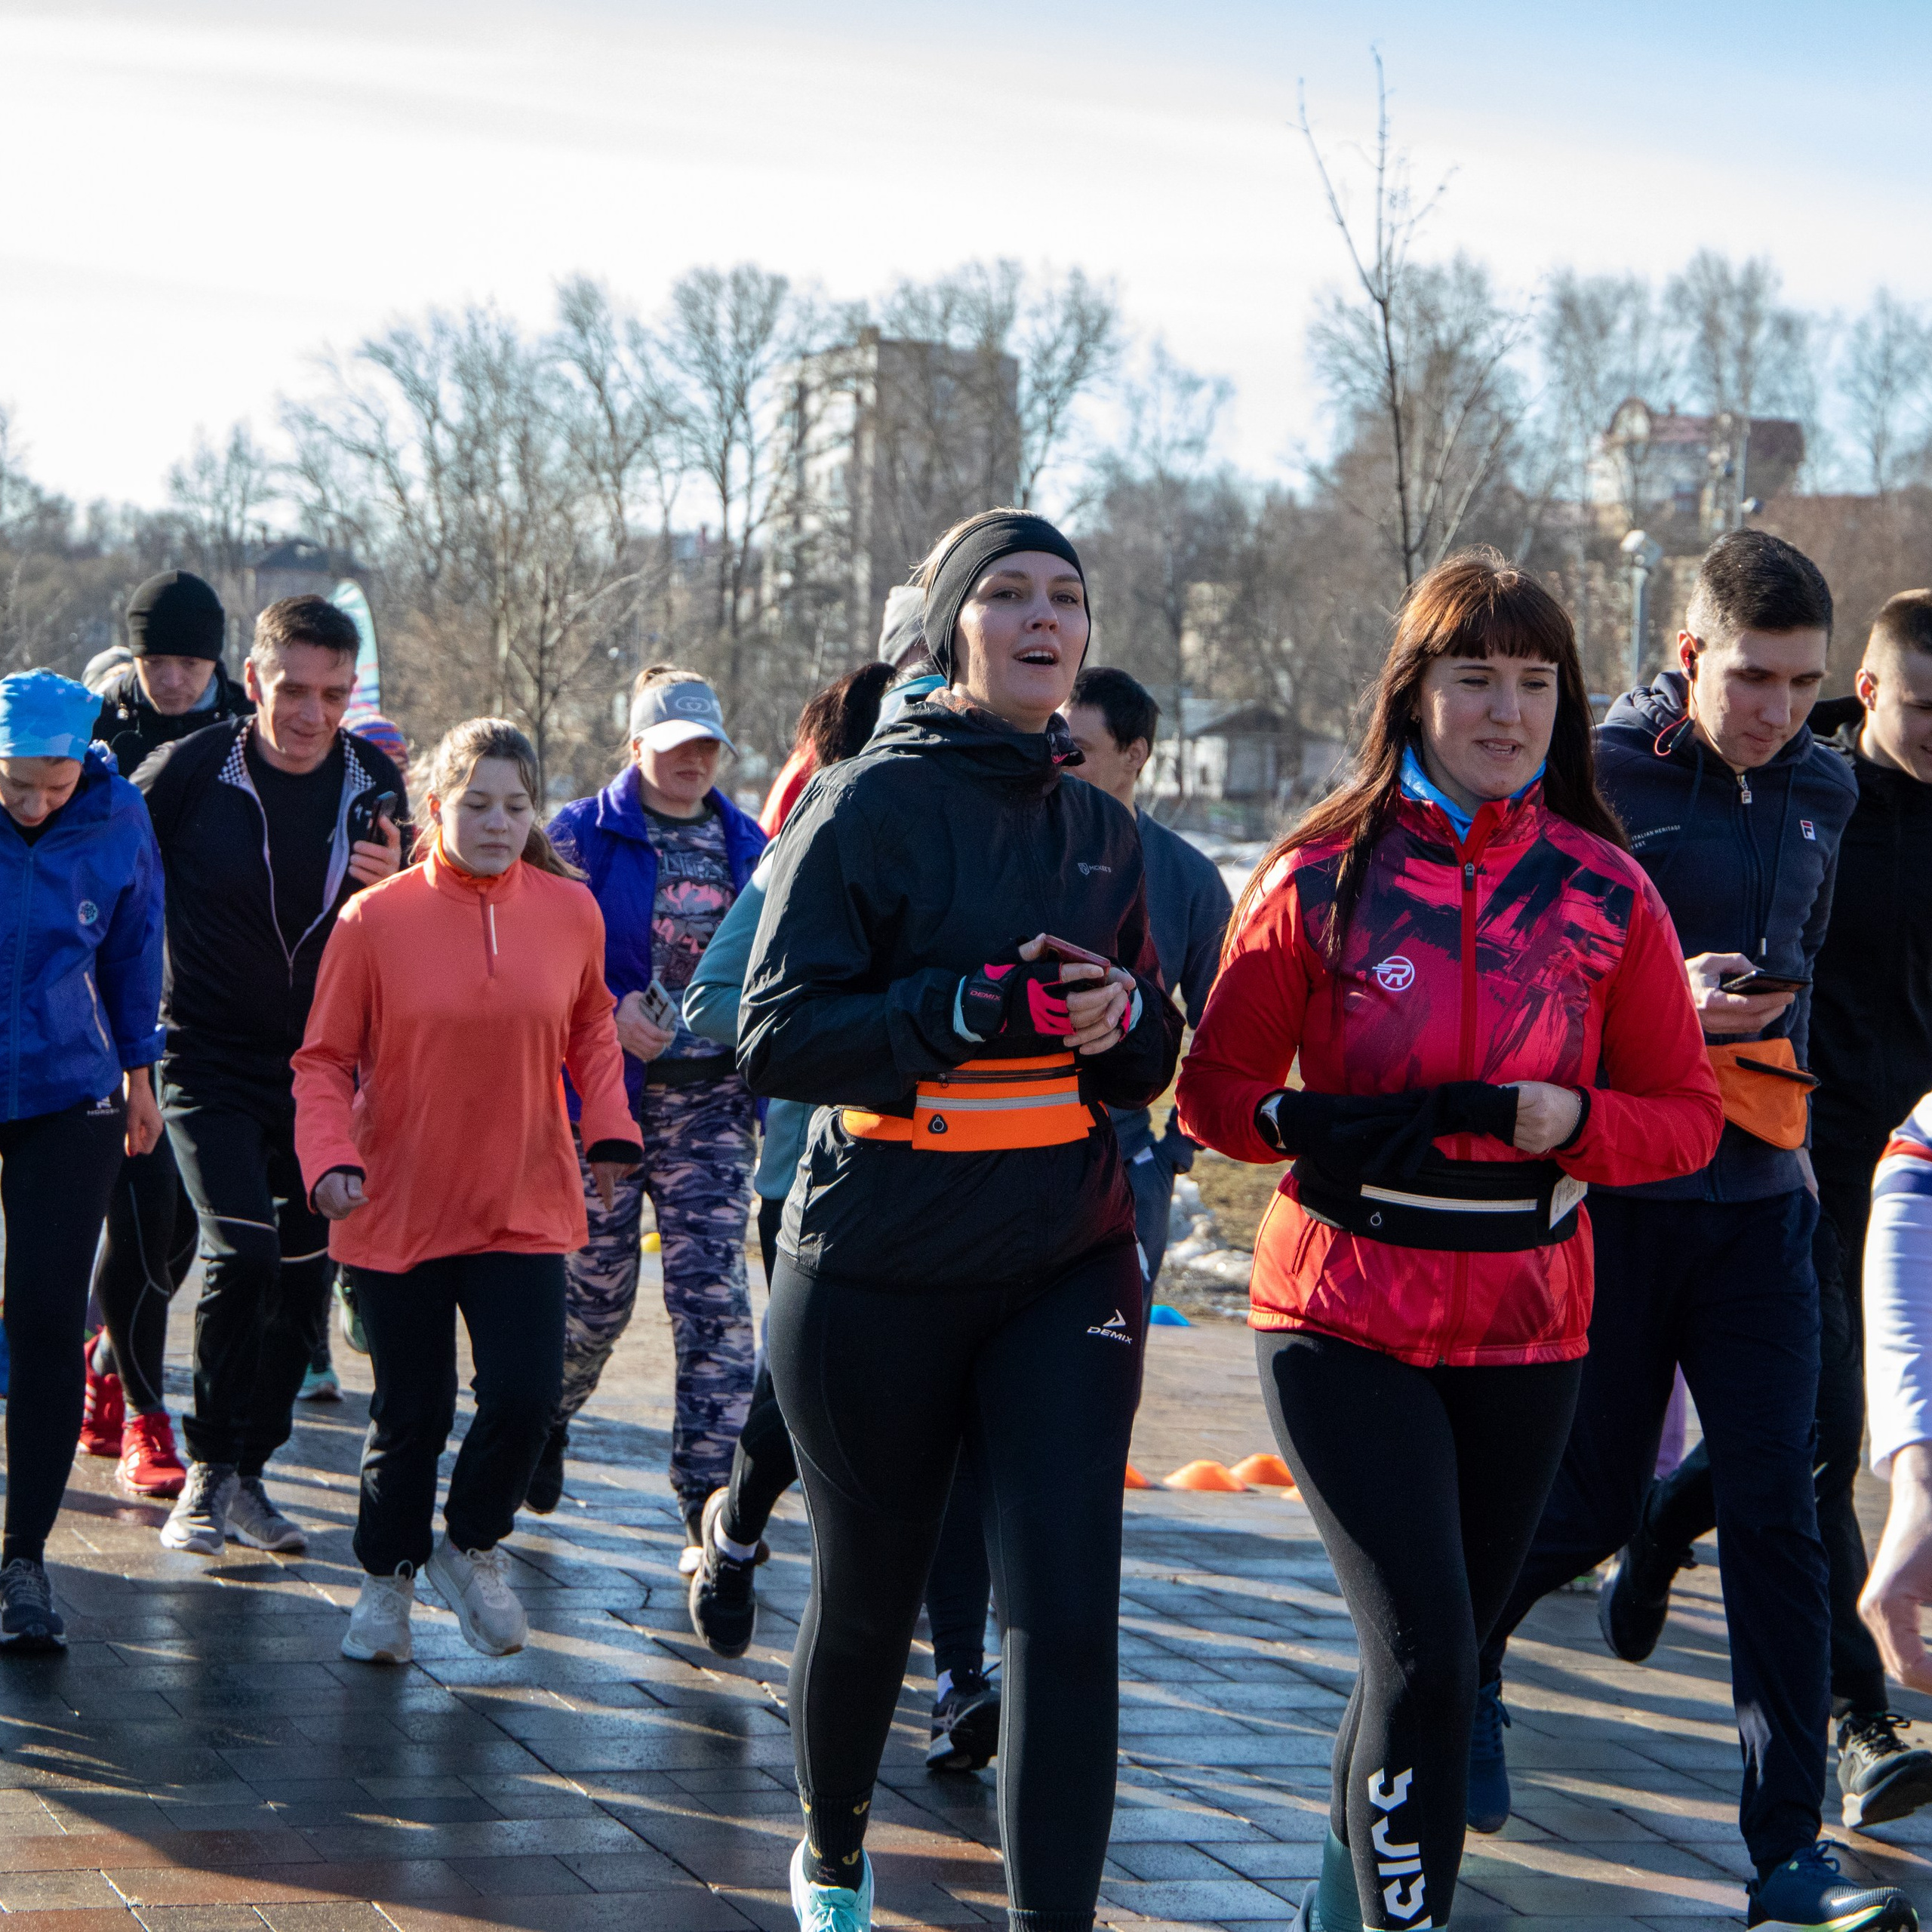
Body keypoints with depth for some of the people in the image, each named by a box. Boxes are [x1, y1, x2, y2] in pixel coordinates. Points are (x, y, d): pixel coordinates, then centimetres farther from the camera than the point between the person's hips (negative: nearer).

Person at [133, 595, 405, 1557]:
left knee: (305, 1274, 5)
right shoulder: (191, 769, -13)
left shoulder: (374, 782, -1)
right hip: (210, 1060, -4)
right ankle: (209, 1470, -4)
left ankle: (248, 1469, 20)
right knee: (241, 1254, -19)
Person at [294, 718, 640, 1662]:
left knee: (524, 1396, -9)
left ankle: (472, 1547, 20)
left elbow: (590, 1028, 16)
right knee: (412, 1412, 6)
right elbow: (324, 1061, -3)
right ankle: (387, 1576, 31)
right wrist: (330, 1158, -18)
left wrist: (609, 1126, 1)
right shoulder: (375, 920, -9)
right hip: (399, 1210, -2)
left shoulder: (570, 912, -1)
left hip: (525, 1205, 2)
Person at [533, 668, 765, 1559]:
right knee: (597, 1283, 7)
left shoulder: (747, 845, 10)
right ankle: (548, 1413, 39)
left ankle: (711, 1505, -4)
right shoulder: (582, 835, -2)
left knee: (713, 1290, -6)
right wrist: (611, 1012, -18)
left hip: (712, 1098, 2)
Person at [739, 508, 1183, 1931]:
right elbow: (778, 1037, -12)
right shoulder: (873, 802, -6)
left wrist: (1117, 1017, -9)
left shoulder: (1102, 829, 9)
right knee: (870, 1593, 13)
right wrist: (979, 1008, -23)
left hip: (1067, 1268, 3)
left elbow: (1158, 1053, 14)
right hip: (879, 1274, -3)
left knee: (1068, 1614, -9)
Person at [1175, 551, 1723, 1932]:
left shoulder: (1606, 892, 2)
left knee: (1440, 1652, 15)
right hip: (1347, 1315, -3)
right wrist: (1318, 1122, -18)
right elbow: (1214, 1094, 2)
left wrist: (1568, 1121, -15)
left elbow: (1687, 1115, 5)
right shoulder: (1321, 881, -2)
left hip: (1527, 1324, 3)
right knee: (1425, 1653, -15)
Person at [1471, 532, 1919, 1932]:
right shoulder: (1596, 773, -9)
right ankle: (1462, 1644, 39)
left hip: (1758, 1200, 4)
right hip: (1608, 1195, -4)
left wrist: (1783, 1112, 8)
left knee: (1777, 1517, -3)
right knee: (1590, 1501, 5)